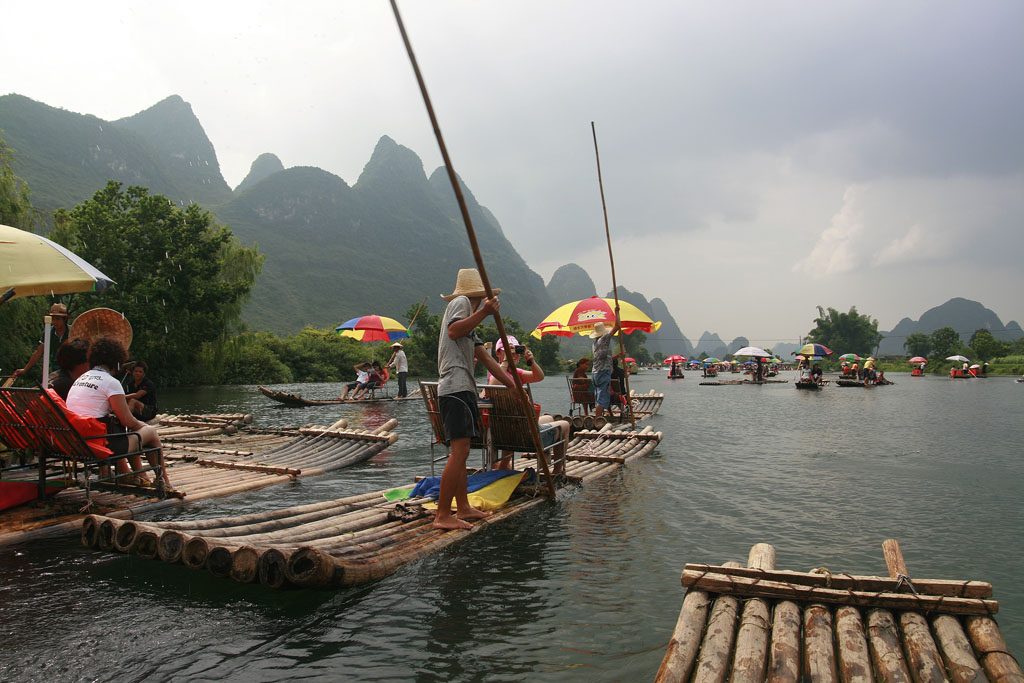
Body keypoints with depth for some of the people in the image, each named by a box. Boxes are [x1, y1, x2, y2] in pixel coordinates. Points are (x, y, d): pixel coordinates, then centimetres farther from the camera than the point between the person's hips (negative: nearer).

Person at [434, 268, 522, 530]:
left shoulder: (471, 326, 28)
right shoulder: (461, 302, 0)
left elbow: (487, 359, 25)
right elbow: (453, 331, -21)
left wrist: (514, 387, 22)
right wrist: (483, 312, -26)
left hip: (463, 390, 11)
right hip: (455, 389, -11)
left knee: (460, 452, 13)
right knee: (459, 451, -14)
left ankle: (463, 508, 20)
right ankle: (442, 516, -12)